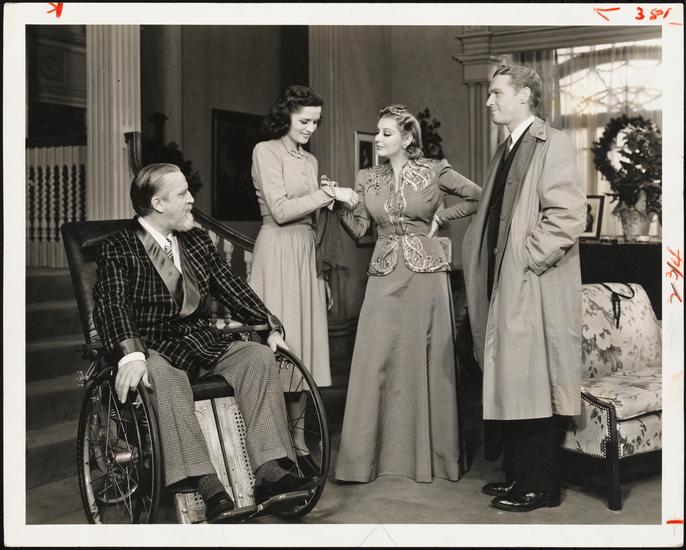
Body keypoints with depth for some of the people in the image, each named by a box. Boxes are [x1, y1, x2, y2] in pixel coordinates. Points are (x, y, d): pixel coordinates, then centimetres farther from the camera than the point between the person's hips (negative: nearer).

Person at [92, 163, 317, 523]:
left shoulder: (196, 242, 16)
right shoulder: (118, 250, -3)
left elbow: (232, 288, 15)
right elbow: (112, 305, -17)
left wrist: (270, 325, 1)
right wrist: (131, 355, -35)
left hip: (202, 342, 6)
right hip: (154, 349, -5)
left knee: (260, 357, -19)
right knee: (164, 378, -38)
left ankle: (269, 471, -29)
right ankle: (209, 487, -43)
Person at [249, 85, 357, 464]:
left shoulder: (309, 160, 19)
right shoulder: (266, 151, -3)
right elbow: (280, 210, -13)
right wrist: (328, 194, -12)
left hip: (307, 254, 7)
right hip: (277, 251, -7)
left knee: (305, 341, 5)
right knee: (280, 341, -7)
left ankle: (298, 438, 10)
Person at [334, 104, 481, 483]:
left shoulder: (435, 172, 0)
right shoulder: (367, 179, 9)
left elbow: (478, 197, 7)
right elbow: (358, 229, 4)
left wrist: (439, 217, 2)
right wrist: (339, 206, -12)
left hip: (425, 272, -3)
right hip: (385, 275, 3)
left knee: (427, 361, 3)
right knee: (375, 360, -1)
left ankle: (431, 454, 15)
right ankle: (367, 455, 6)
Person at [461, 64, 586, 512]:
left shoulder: (552, 143, -8)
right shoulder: (507, 151, 19)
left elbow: (568, 214, -18)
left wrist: (529, 259, -15)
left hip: (535, 289, -8)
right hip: (505, 289, 9)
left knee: (534, 387, -3)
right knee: (508, 386, 12)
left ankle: (540, 486, 7)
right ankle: (517, 473, 22)